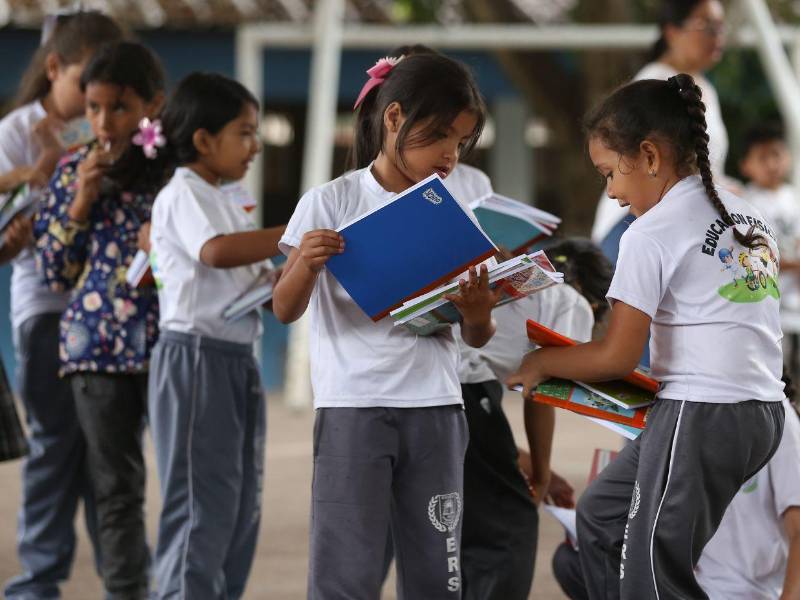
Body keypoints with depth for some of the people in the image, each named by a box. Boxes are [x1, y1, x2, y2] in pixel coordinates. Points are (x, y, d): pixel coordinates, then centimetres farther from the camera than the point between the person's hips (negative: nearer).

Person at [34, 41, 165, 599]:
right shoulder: (75, 170, 6)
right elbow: (55, 272, 7)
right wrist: (80, 202, -5)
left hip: (170, 341, -2)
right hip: (98, 341, 2)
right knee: (117, 488, 7)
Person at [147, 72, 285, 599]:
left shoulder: (224, 202, 20)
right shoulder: (182, 195, -10)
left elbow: (253, 276, 19)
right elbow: (217, 251, -29)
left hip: (237, 359, 10)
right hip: (197, 357, -10)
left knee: (242, 506, 10)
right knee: (202, 505, -9)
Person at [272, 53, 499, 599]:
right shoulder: (332, 204, -2)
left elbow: (476, 339, 12)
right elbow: (286, 309, -2)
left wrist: (477, 314, -11)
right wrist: (306, 265, -23)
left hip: (436, 410, 4)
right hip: (353, 409, -4)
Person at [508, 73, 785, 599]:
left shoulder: (652, 234, -11)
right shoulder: (747, 215, 12)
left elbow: (616, 358, -12)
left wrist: (540, 363, 4)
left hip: (701, 417, -9)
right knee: (602, 515, 20)